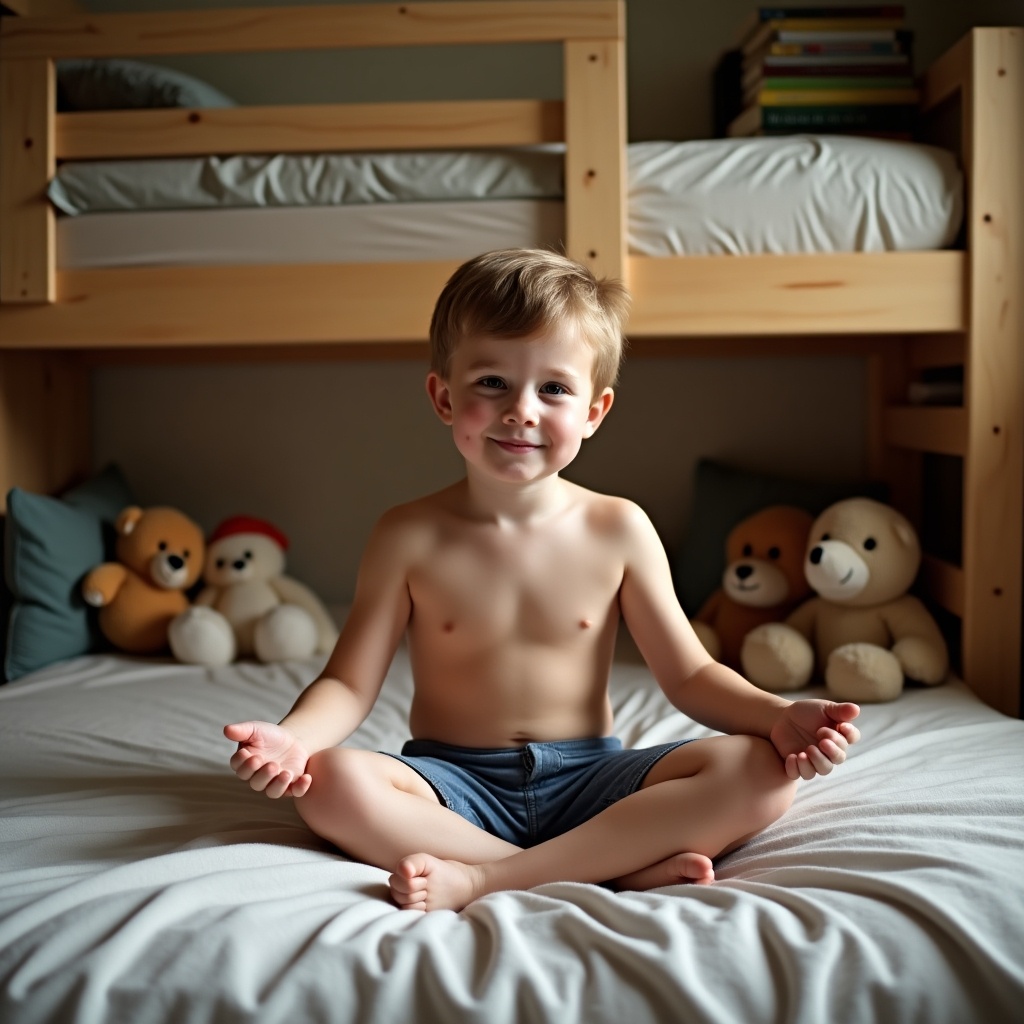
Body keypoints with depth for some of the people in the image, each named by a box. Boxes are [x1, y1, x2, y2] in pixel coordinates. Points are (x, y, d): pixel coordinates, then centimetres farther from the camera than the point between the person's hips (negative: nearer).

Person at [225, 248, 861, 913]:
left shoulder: (618, 530, -2)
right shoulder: (410, 537, -4)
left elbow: (689, 674, 2)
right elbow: (350, 683, -4)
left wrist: (778, 715, -17)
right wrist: (294, 736, -25)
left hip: (588, 780, 2)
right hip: (456, 784, -1)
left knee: (760, 770, -22)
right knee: (331, 782, -31)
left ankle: (486, 879, -28)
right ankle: (618, 869, -29)